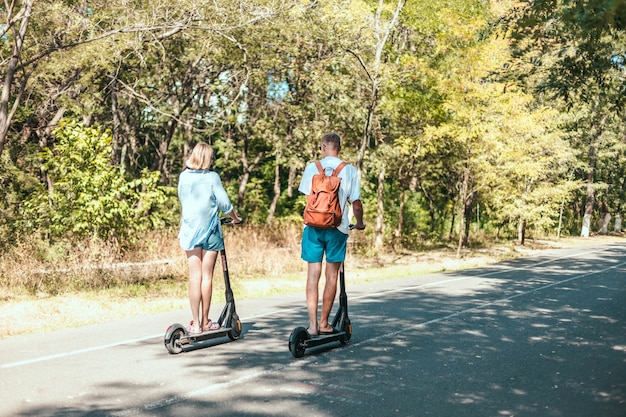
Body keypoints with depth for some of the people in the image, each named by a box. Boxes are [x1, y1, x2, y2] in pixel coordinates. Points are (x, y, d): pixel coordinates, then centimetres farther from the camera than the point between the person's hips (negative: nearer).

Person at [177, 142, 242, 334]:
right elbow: (224, 203, -6)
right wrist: (236, 218, 12)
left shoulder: (183, 177, 3)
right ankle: (205, 322, 11)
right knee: (207, 276, 4)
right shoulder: (212, 177, -7)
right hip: (210, 230, -2)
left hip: (190, 229, 3)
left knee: (194, 277, 3)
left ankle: (195, 323, 2)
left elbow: (182, 200, 13)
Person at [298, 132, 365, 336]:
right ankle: (324, 323, 14)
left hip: (313, 226, 1)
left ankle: (313, 324, 1)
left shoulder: (311, 168, 0)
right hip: (337, 228, -1)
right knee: (331, 275, 8)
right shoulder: (349, 170, -2)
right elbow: (356, 203, -1)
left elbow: (307, 196, 2)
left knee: (313, 274, 5)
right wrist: (359, 223, 16)